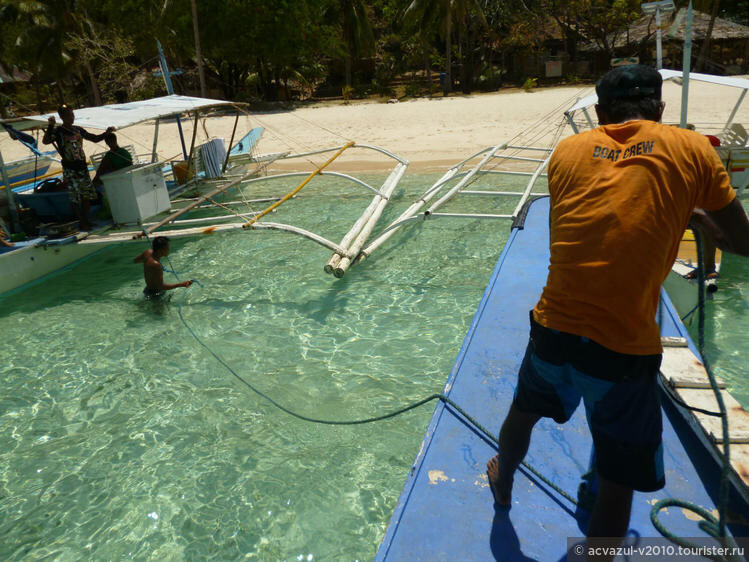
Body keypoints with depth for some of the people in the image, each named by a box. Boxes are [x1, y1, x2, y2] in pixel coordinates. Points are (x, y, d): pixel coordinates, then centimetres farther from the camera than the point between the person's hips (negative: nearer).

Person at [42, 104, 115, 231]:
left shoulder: (78, 130, 12)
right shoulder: (58, 131, -5)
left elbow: (95, 138, 19)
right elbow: (45, 141, -22)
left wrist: (106, 133, 4)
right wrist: (50, 126, -31)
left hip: (82, 167, 6)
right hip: (69, 170, -6)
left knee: (88, 194, 10)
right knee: (75, 197, -4)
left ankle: (86, 220, 24)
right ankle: (82, 223, 5)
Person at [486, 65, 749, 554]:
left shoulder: (568, 151, 5)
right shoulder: (692, 149, 0)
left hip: (553, 328, 4)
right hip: (625, 347, -3)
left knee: (524, 410, 30)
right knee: (618, 479, 16)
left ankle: (503, 483, 57)